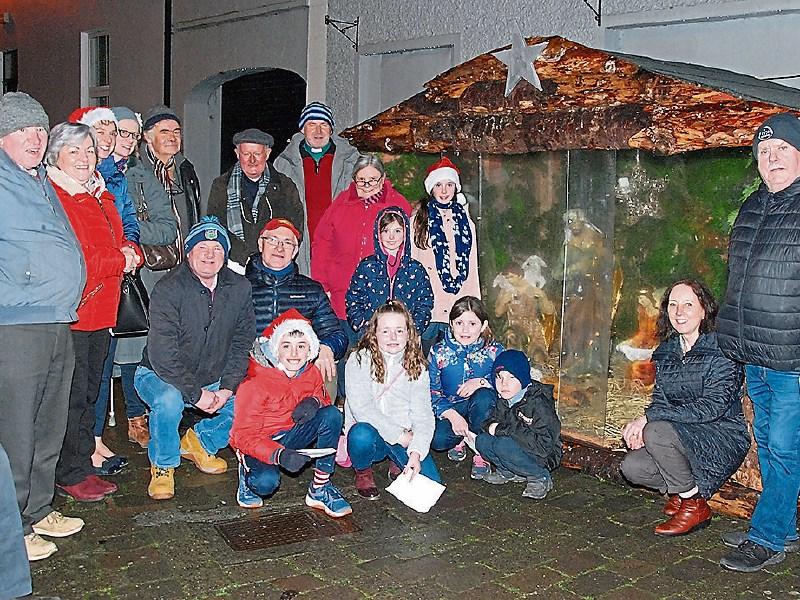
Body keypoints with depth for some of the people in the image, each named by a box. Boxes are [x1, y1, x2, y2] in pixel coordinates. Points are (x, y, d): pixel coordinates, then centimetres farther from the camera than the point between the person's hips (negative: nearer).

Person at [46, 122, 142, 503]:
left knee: (90, 391, 15)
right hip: (70, 313, -9)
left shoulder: (100, 197, 18)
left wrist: (132, 254, -2)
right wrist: (120, 262, -11)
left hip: (100, 311, 9)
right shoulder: (52, 197, -10)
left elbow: (121, 243, 22)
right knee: (73, 395, -2)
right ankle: (70, 475, 10)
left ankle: (83, 467, 26)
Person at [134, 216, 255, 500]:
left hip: (214, 379, 5)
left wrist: (228, 387, -12)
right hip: (159, 374, -5)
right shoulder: (169, 289, -20)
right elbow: (162, 353, -25)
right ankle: (163, 466, -7)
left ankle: (200, 441, 15)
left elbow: (243, 344, 1)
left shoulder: (239, 288, -3)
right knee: (169, 400, -35)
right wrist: (196, 394, -25)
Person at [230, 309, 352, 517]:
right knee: (266, 482, -36)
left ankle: (320, 488, -13)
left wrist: (315, 401, -16)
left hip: (291, 436, 5)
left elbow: (323, 397, 12)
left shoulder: (312, 373, -8)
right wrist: (279, 455, -41)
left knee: (332, 415, -20)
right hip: (257, 442, -5)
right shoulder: (255, 382, -24)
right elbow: (244, 435, -23)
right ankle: (248, 470, 5)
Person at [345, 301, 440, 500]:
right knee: (362, 434, -38)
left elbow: (423, 415, -6)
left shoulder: (417, 367, 2)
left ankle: (398, 463, 17)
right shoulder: (359, 361, -7)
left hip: (404, 437, 3)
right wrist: (400, 435, -19)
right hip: (371, 433, -2)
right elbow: (362, 409, -17)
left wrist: (416, 452, -22)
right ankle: (363, 472, -2)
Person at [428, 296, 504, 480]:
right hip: (449, 409, 0)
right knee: (438, 439, -31)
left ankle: (481, 453, -14)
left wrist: (482, 383, -29)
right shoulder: (439, 352, -5)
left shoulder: (495, 351, -6)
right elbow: (431, 391, -9)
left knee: (483, 397, -36)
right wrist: (452, 415, -26)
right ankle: (460, 440, 8)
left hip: (481, 410, 0)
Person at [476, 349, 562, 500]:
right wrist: (492, 426, -17)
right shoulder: (502, 401, 0)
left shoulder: (539, 402, -22)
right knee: (482, 440, -13)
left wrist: (505, 429, -27)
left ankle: (540, 477, -11)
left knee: (504, 446, -31)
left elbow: (544, 444, -28)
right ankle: (510, 472, 5)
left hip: (544, 458, -7)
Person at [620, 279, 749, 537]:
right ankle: (684, 489, 12)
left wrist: (649, 418, -25)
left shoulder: (722, 350, -15)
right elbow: (660, 400, 8)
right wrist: (640, 425, -16)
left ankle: (695, 505, -10)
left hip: (724, 439, -6)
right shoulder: (666, 351, 7)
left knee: (657, 432, -31)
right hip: (686, 437, 6)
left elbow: (712, 407, -23)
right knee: (632, 467, -17)